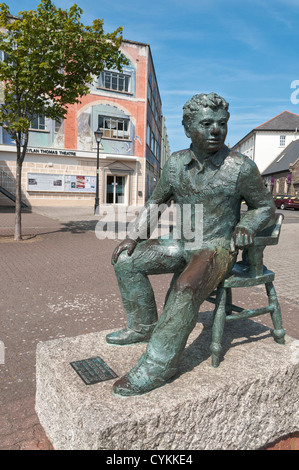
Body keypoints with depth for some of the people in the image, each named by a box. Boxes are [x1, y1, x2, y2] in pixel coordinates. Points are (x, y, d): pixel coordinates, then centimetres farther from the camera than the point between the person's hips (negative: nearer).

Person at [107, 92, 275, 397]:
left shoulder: (241, 168, -11)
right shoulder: (176, 163, 1)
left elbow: (265, 207, 2)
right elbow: (155, 202, 12)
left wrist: (246, 225, -19)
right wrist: (134, 236, 2)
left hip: (217, 249, -5)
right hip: (180, 244, 6)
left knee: (186, 288, -34)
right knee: (126, 260, 0)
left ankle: (157, 366, -20)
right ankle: (143, 326, 12)